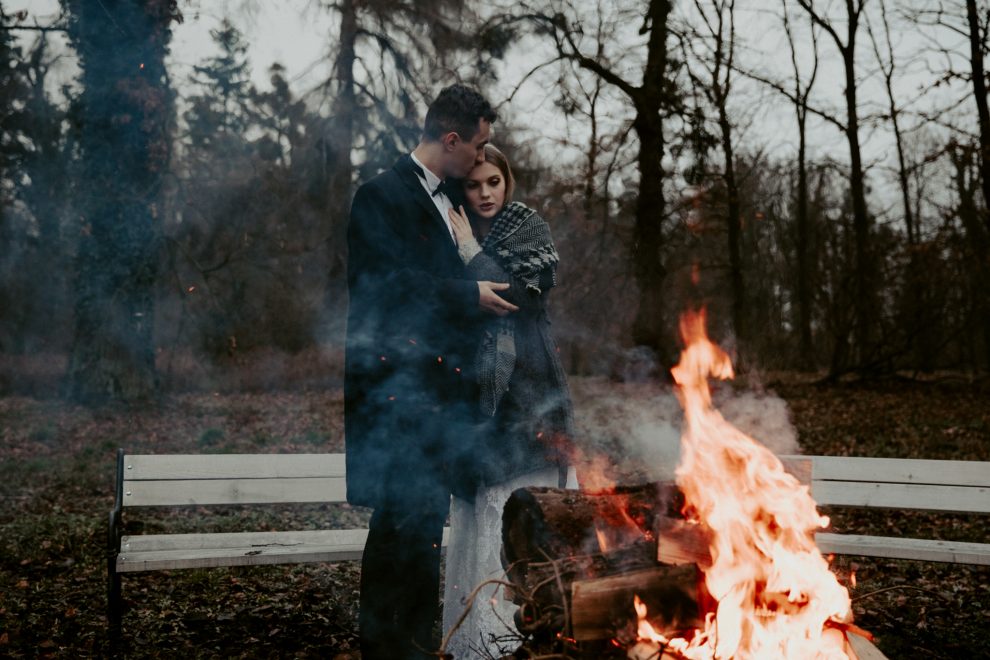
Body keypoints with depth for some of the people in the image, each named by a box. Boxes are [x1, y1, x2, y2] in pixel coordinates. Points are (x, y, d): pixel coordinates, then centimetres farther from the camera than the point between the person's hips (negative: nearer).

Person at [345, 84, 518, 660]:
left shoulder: (446, 198, 19)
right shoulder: (384, 195, -9)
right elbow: (387, 282, -19)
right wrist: (471, 295, -14)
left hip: (442, 382, 9)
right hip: (401, 381, -9)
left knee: (429, 514, 14)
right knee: (401, 515, -5)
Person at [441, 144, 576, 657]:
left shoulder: (528, 230, 2)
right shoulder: (454, 235, 10)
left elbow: (523, 296, -12)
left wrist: (471, 251, -10)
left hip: (525, 389, -2)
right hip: (475, 388, 2)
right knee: (477, 501, -1)